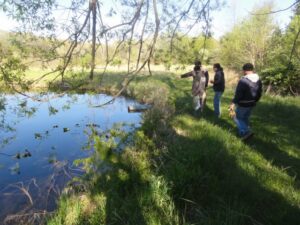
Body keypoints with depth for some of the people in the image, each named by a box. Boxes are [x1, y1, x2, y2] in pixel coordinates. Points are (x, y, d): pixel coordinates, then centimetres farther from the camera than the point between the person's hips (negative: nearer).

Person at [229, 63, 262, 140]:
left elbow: (238, 94, -24)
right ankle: (243, 133, 31)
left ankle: (246, 132, -3)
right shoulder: (258, 80, 3)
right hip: (252, 104, 7)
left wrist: (233, 103, -17)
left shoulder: (243, 80, -23)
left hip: (243, 105, -7)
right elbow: (259, 94, 10)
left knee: (238, 118, 9)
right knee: (245, 118, 21)